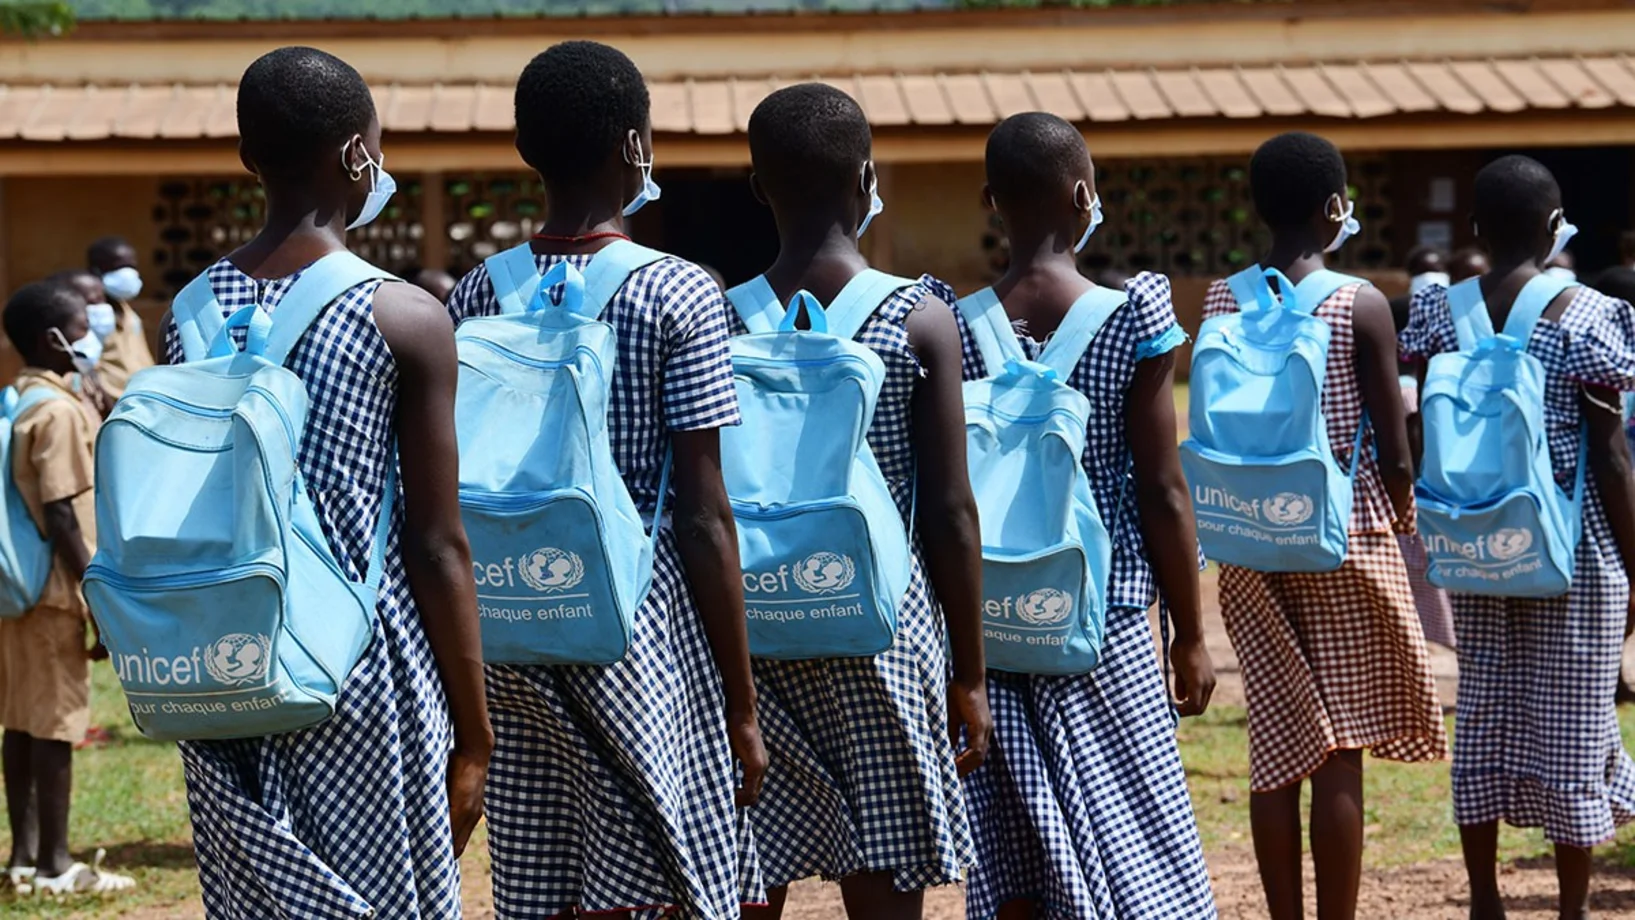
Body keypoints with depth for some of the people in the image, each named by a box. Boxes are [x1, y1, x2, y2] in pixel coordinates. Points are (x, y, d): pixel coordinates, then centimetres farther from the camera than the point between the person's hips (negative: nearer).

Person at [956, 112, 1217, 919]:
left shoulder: (954, 330, -3)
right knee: (1131, 853, 5)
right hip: (1101, 620, -2)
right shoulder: (1133, 318, -7)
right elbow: (1162, 493, -5)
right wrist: (1190, 635, 4)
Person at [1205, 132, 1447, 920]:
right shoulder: (1360, 306, -11)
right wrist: (1401, 504, 11)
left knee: (1279, 746, 9)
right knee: (1341, 751, 2)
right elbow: (1393, 450, -9)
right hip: (1343, 534, -4)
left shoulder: (1219, 303, 1)